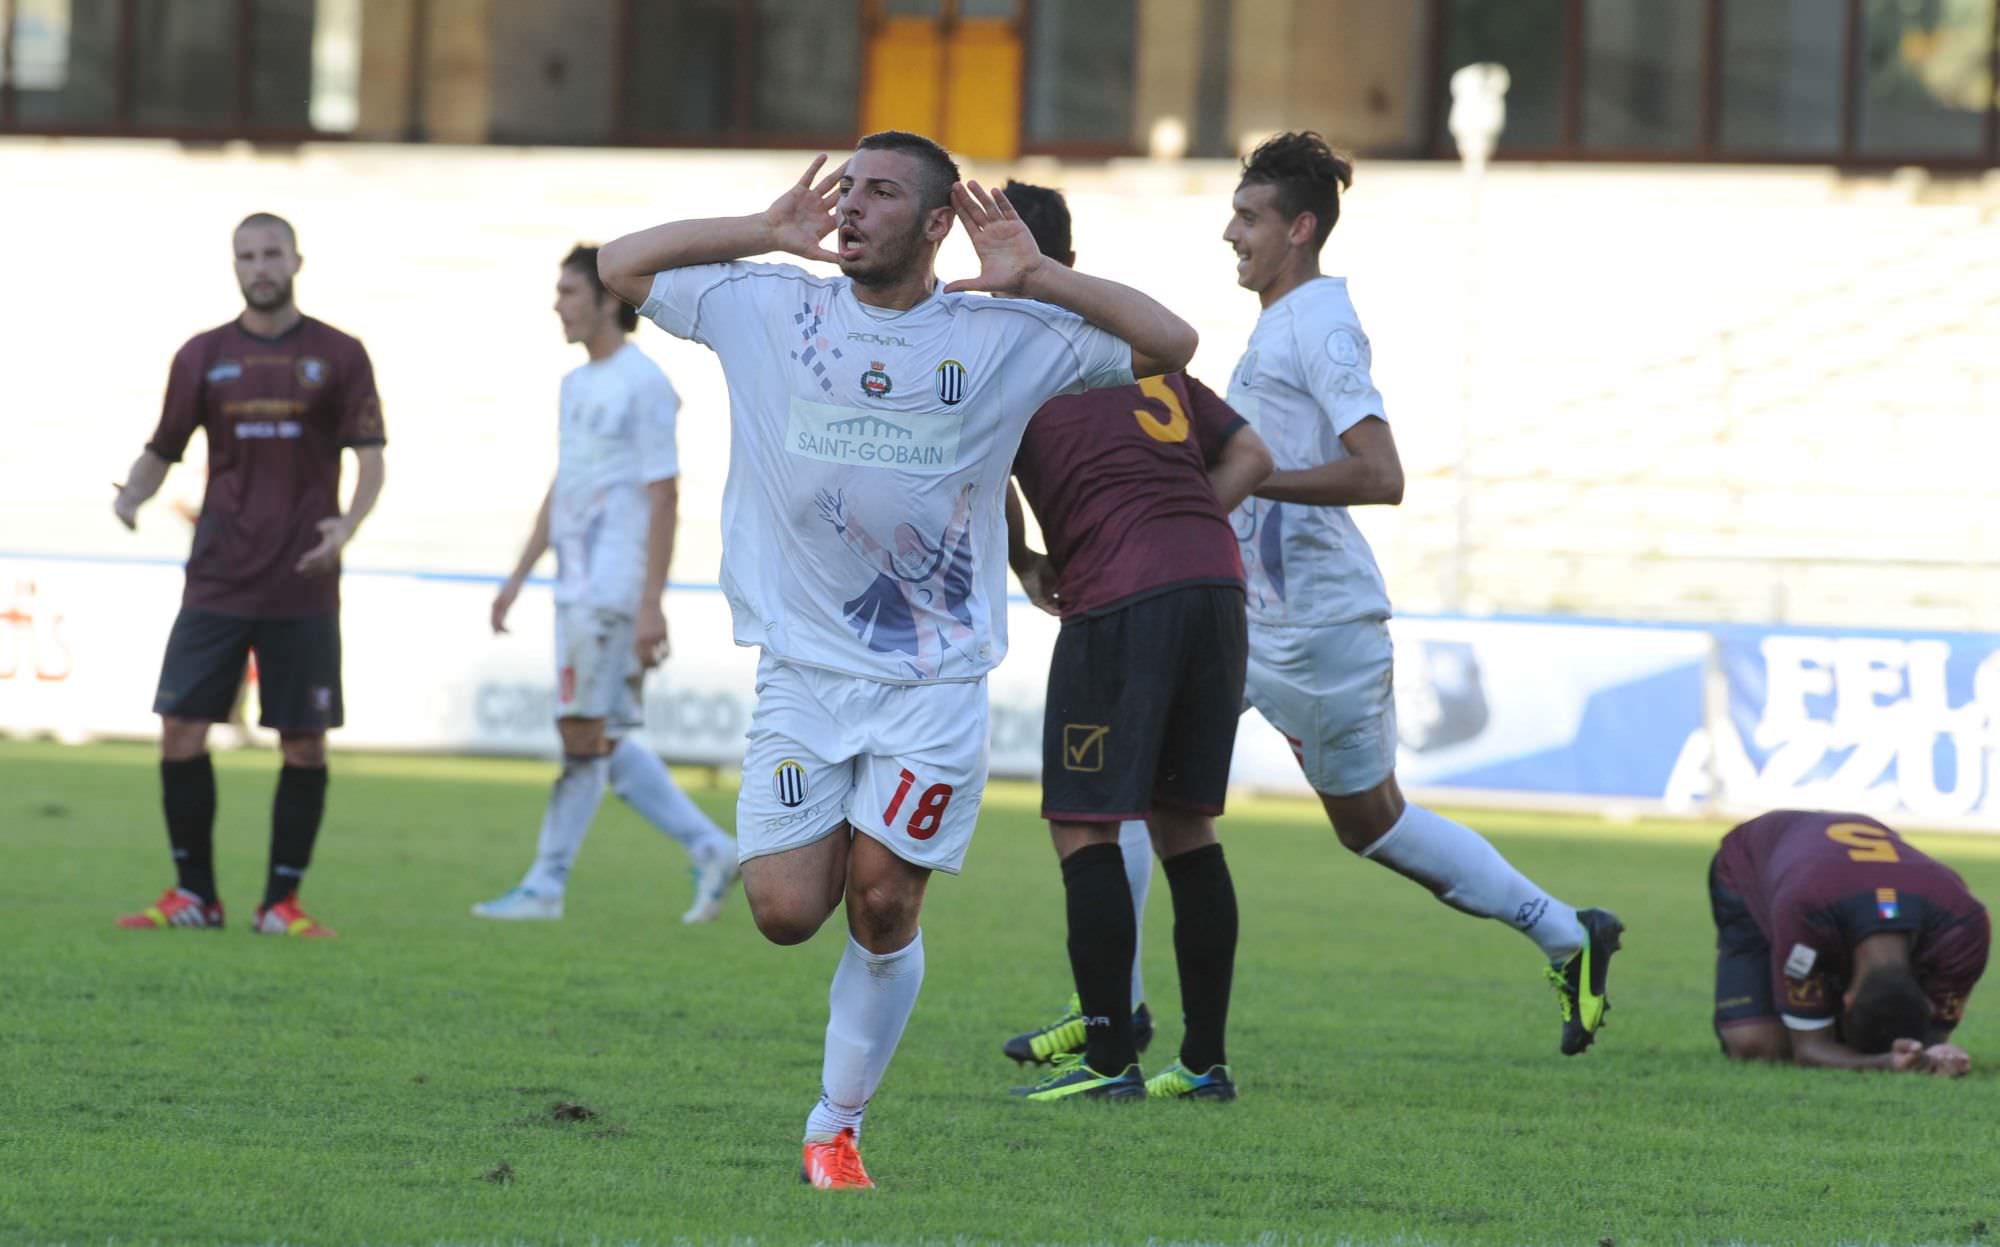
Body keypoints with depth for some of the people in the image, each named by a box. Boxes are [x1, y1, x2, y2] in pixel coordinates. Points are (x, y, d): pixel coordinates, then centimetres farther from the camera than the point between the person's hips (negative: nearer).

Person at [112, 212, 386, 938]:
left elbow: (370, 460, -1)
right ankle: (194, 893, 7)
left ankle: (282, 903, 8)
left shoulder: (338, 356, 3)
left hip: (303, 588, -1)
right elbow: (162, 451, 12)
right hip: (217, 580, 1)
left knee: (305, 744, -2)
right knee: (180, 731, -5)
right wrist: (133, 494, -10)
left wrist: (348, 524, -20)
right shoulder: (203, 357, 7)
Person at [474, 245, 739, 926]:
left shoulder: (643, 385, -10)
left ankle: (546, 885, -3)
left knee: (584, 732, -6)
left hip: (613, 592, -9)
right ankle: (709, 850, 13)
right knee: (604, 740, 7)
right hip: (577, 589, 9)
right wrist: (518, 576, 21)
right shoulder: (577, 384, 17)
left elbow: (663, 497, -13)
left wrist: (651, 604, -18)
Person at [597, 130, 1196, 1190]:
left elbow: (1169, 344, -2)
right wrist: (765, 232, -1)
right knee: (786, 914, -7)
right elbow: (621, 266, 8)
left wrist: (1035, 281, -10)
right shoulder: (771, 309, 2)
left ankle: (836, 1129, 10)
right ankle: (833, 844, 30)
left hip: (935, 680, -1)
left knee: (883, 910, -6)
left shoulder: (1002, 337, -2)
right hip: (802, 669, 1)